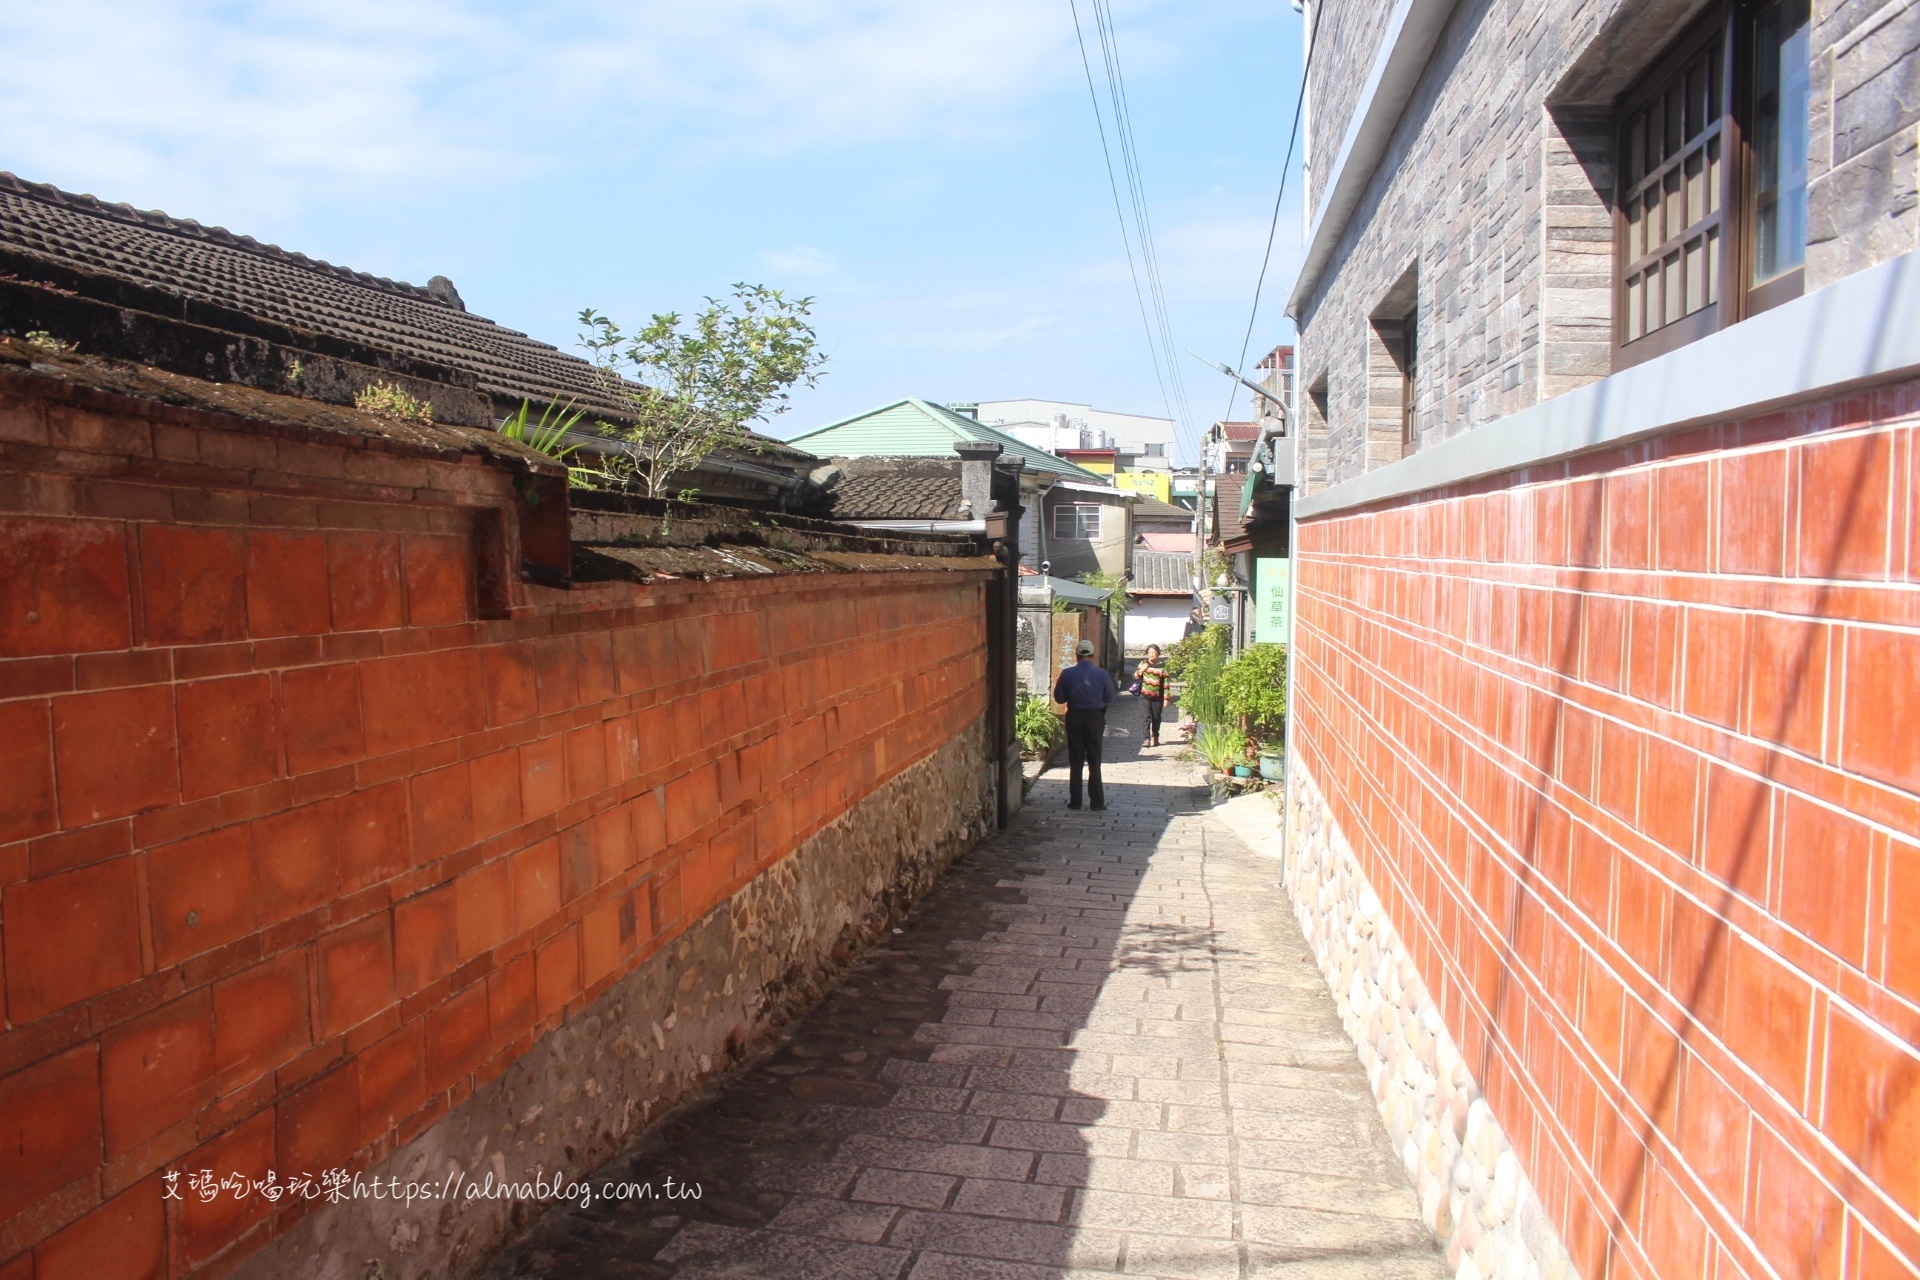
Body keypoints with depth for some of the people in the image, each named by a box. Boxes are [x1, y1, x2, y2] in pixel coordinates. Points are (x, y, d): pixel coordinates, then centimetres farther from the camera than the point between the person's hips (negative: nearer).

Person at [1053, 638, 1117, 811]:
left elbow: (1059, 698, -1)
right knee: (1094, 761, 8)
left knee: (1075, 761, 9)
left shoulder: (1067, 674, -8)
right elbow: (1109, 698, -2)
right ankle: (1097, 802, 8)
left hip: (1074, 718, 0)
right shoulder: (1102, 674, -9)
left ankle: (1075, 801, 11)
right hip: (1095, 718, 0)